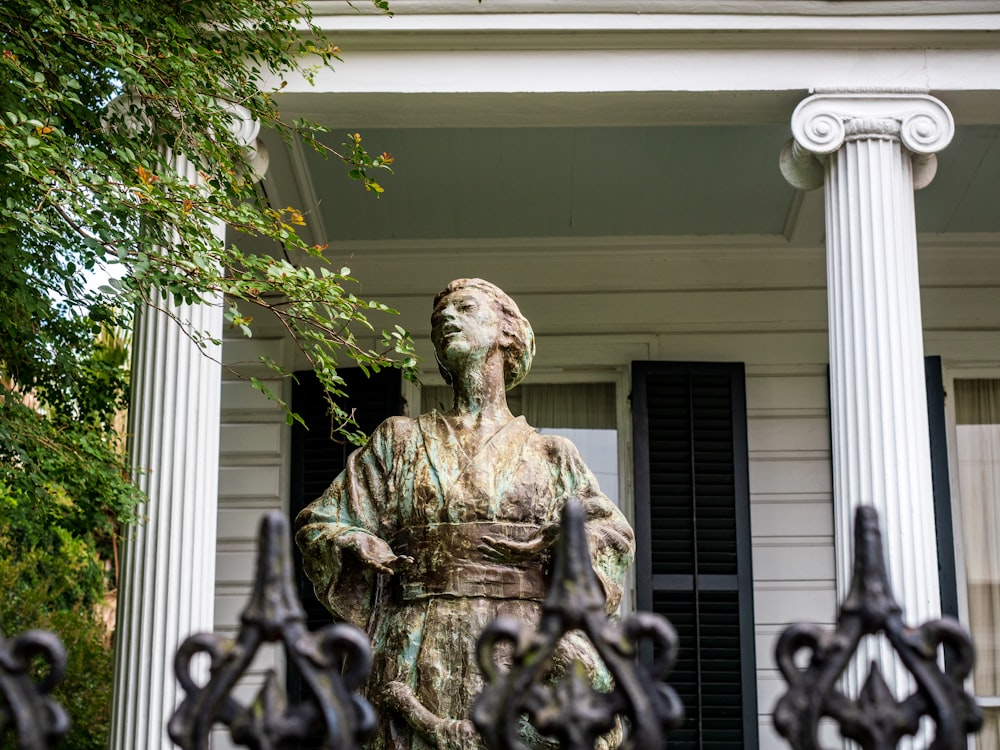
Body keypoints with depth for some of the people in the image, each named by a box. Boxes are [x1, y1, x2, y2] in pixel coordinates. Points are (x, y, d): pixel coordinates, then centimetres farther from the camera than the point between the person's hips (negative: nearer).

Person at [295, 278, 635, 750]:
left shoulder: (548, 454, 17)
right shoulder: (401, 441, 17)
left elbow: (613, 533, 12)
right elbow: (318, 522, 17)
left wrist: (562, 544, -7)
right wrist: (357, 545, -3)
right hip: (424, 661, 0)